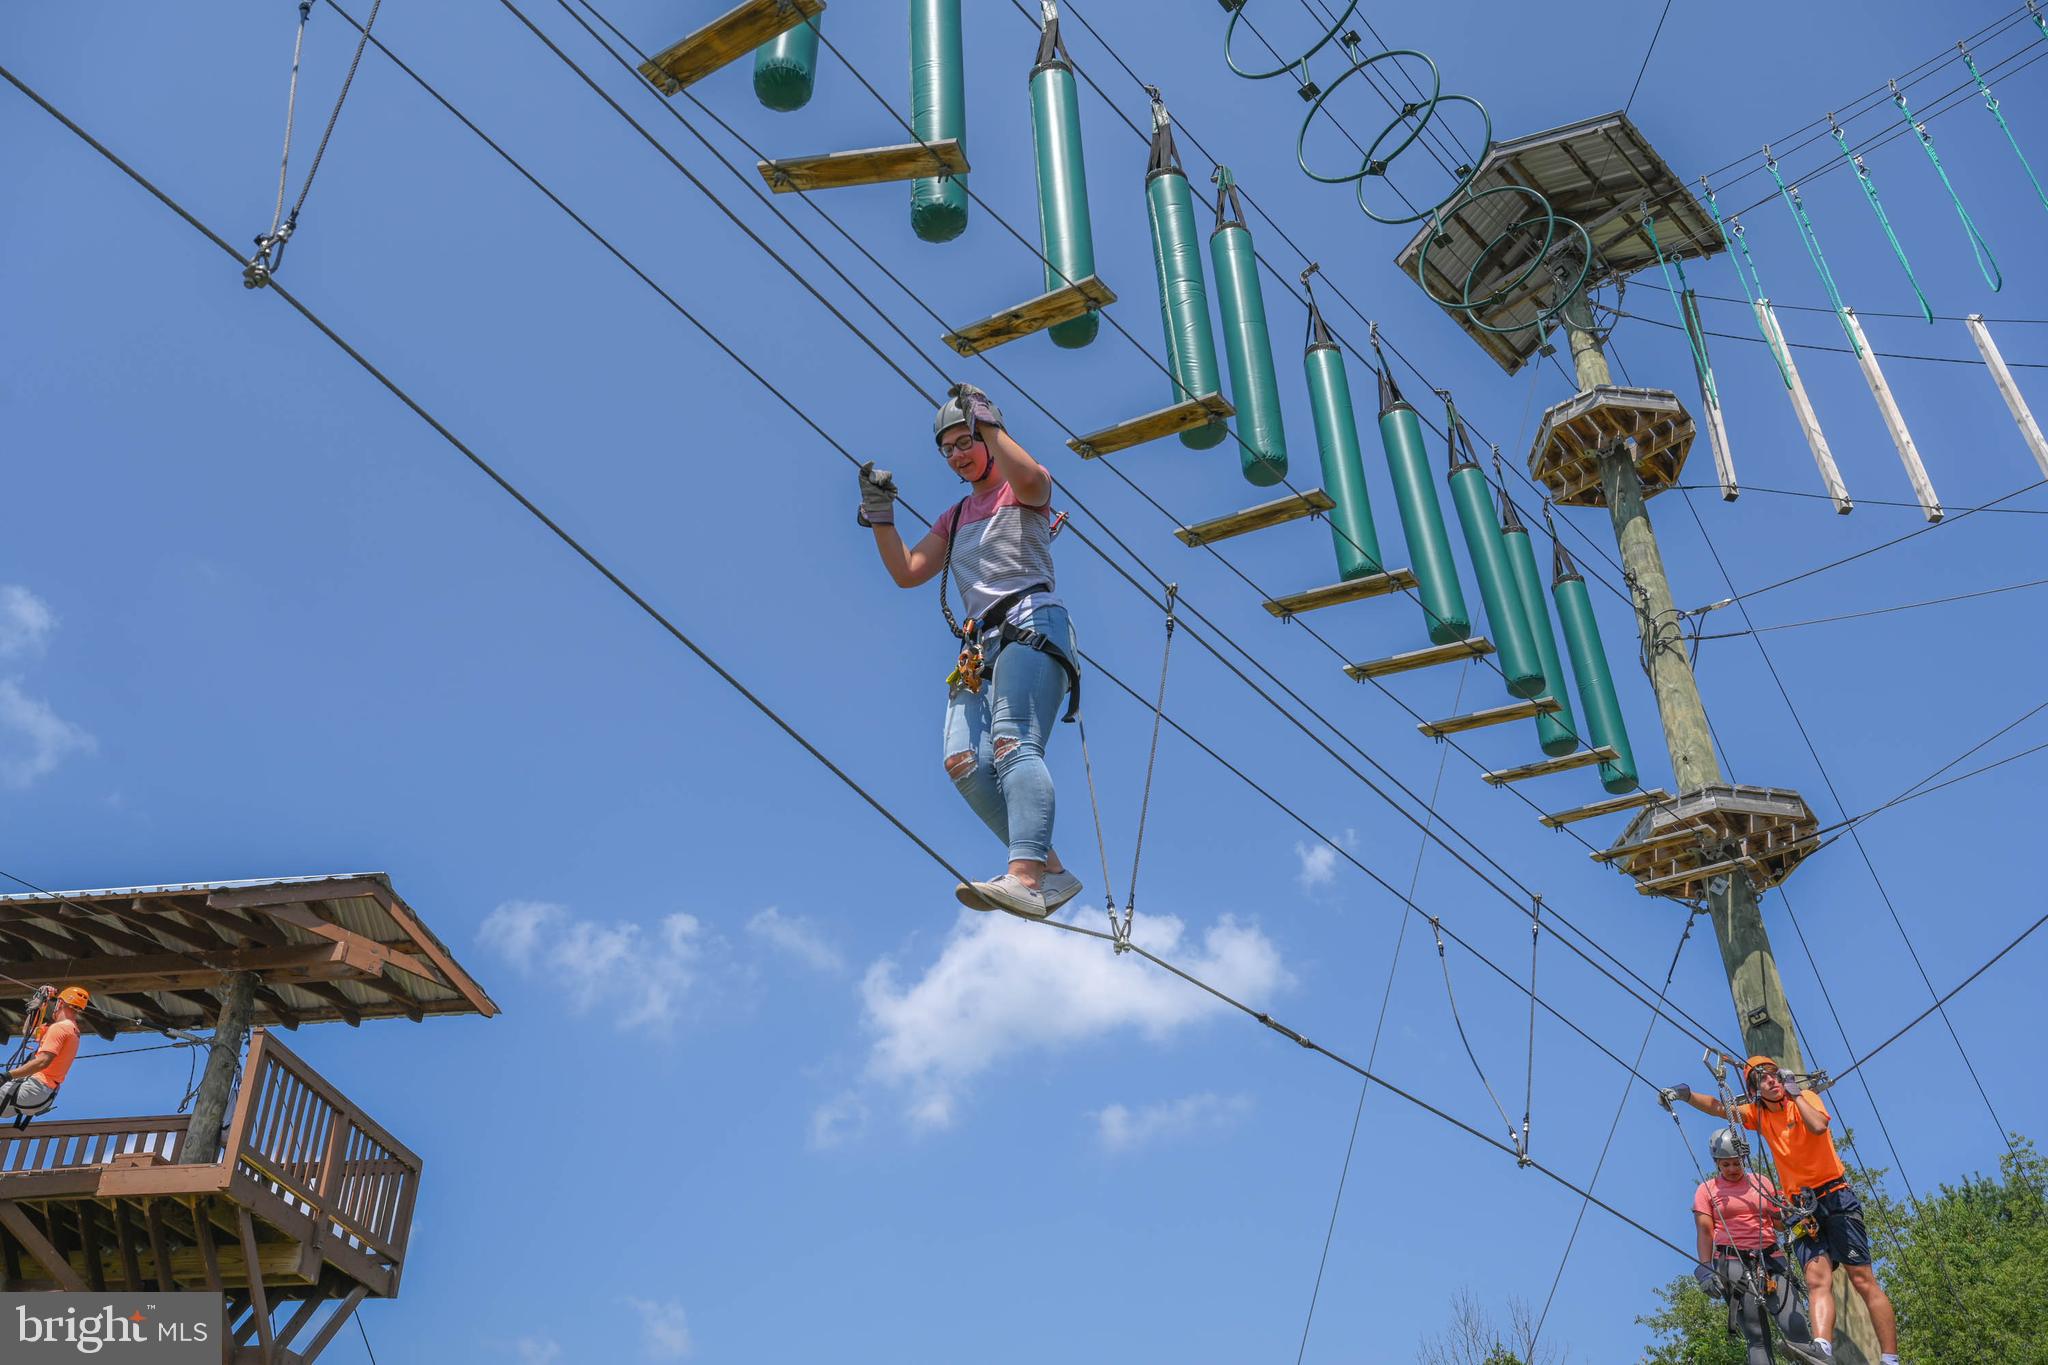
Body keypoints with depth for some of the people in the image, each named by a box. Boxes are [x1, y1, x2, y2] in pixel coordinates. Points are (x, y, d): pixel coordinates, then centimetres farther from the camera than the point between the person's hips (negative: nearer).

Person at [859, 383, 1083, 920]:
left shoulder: (1024, 488, 12)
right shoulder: (956, 517, 32)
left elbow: (1028, 477, -16)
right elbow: (906, 573, 24)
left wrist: (986, 423, -7)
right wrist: (880, 514, 14)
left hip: (1031, 623, -7)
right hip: (980, 644, 7)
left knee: (1013, 744, -28)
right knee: (964, 763, -15)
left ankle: (1024, 878, -43)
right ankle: (1051, 871, -14)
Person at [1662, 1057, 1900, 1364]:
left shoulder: (1805, 1096, -3)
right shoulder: (1759, 1114, 9)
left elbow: (1818, 1126, -24)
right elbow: (1719, 1107, -3)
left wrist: (1795, 1093, -15)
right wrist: (1687, 1095, -19)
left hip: (1836, 1198, -3)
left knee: (1863, 1280, -6)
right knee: (1817, 1279, -15)